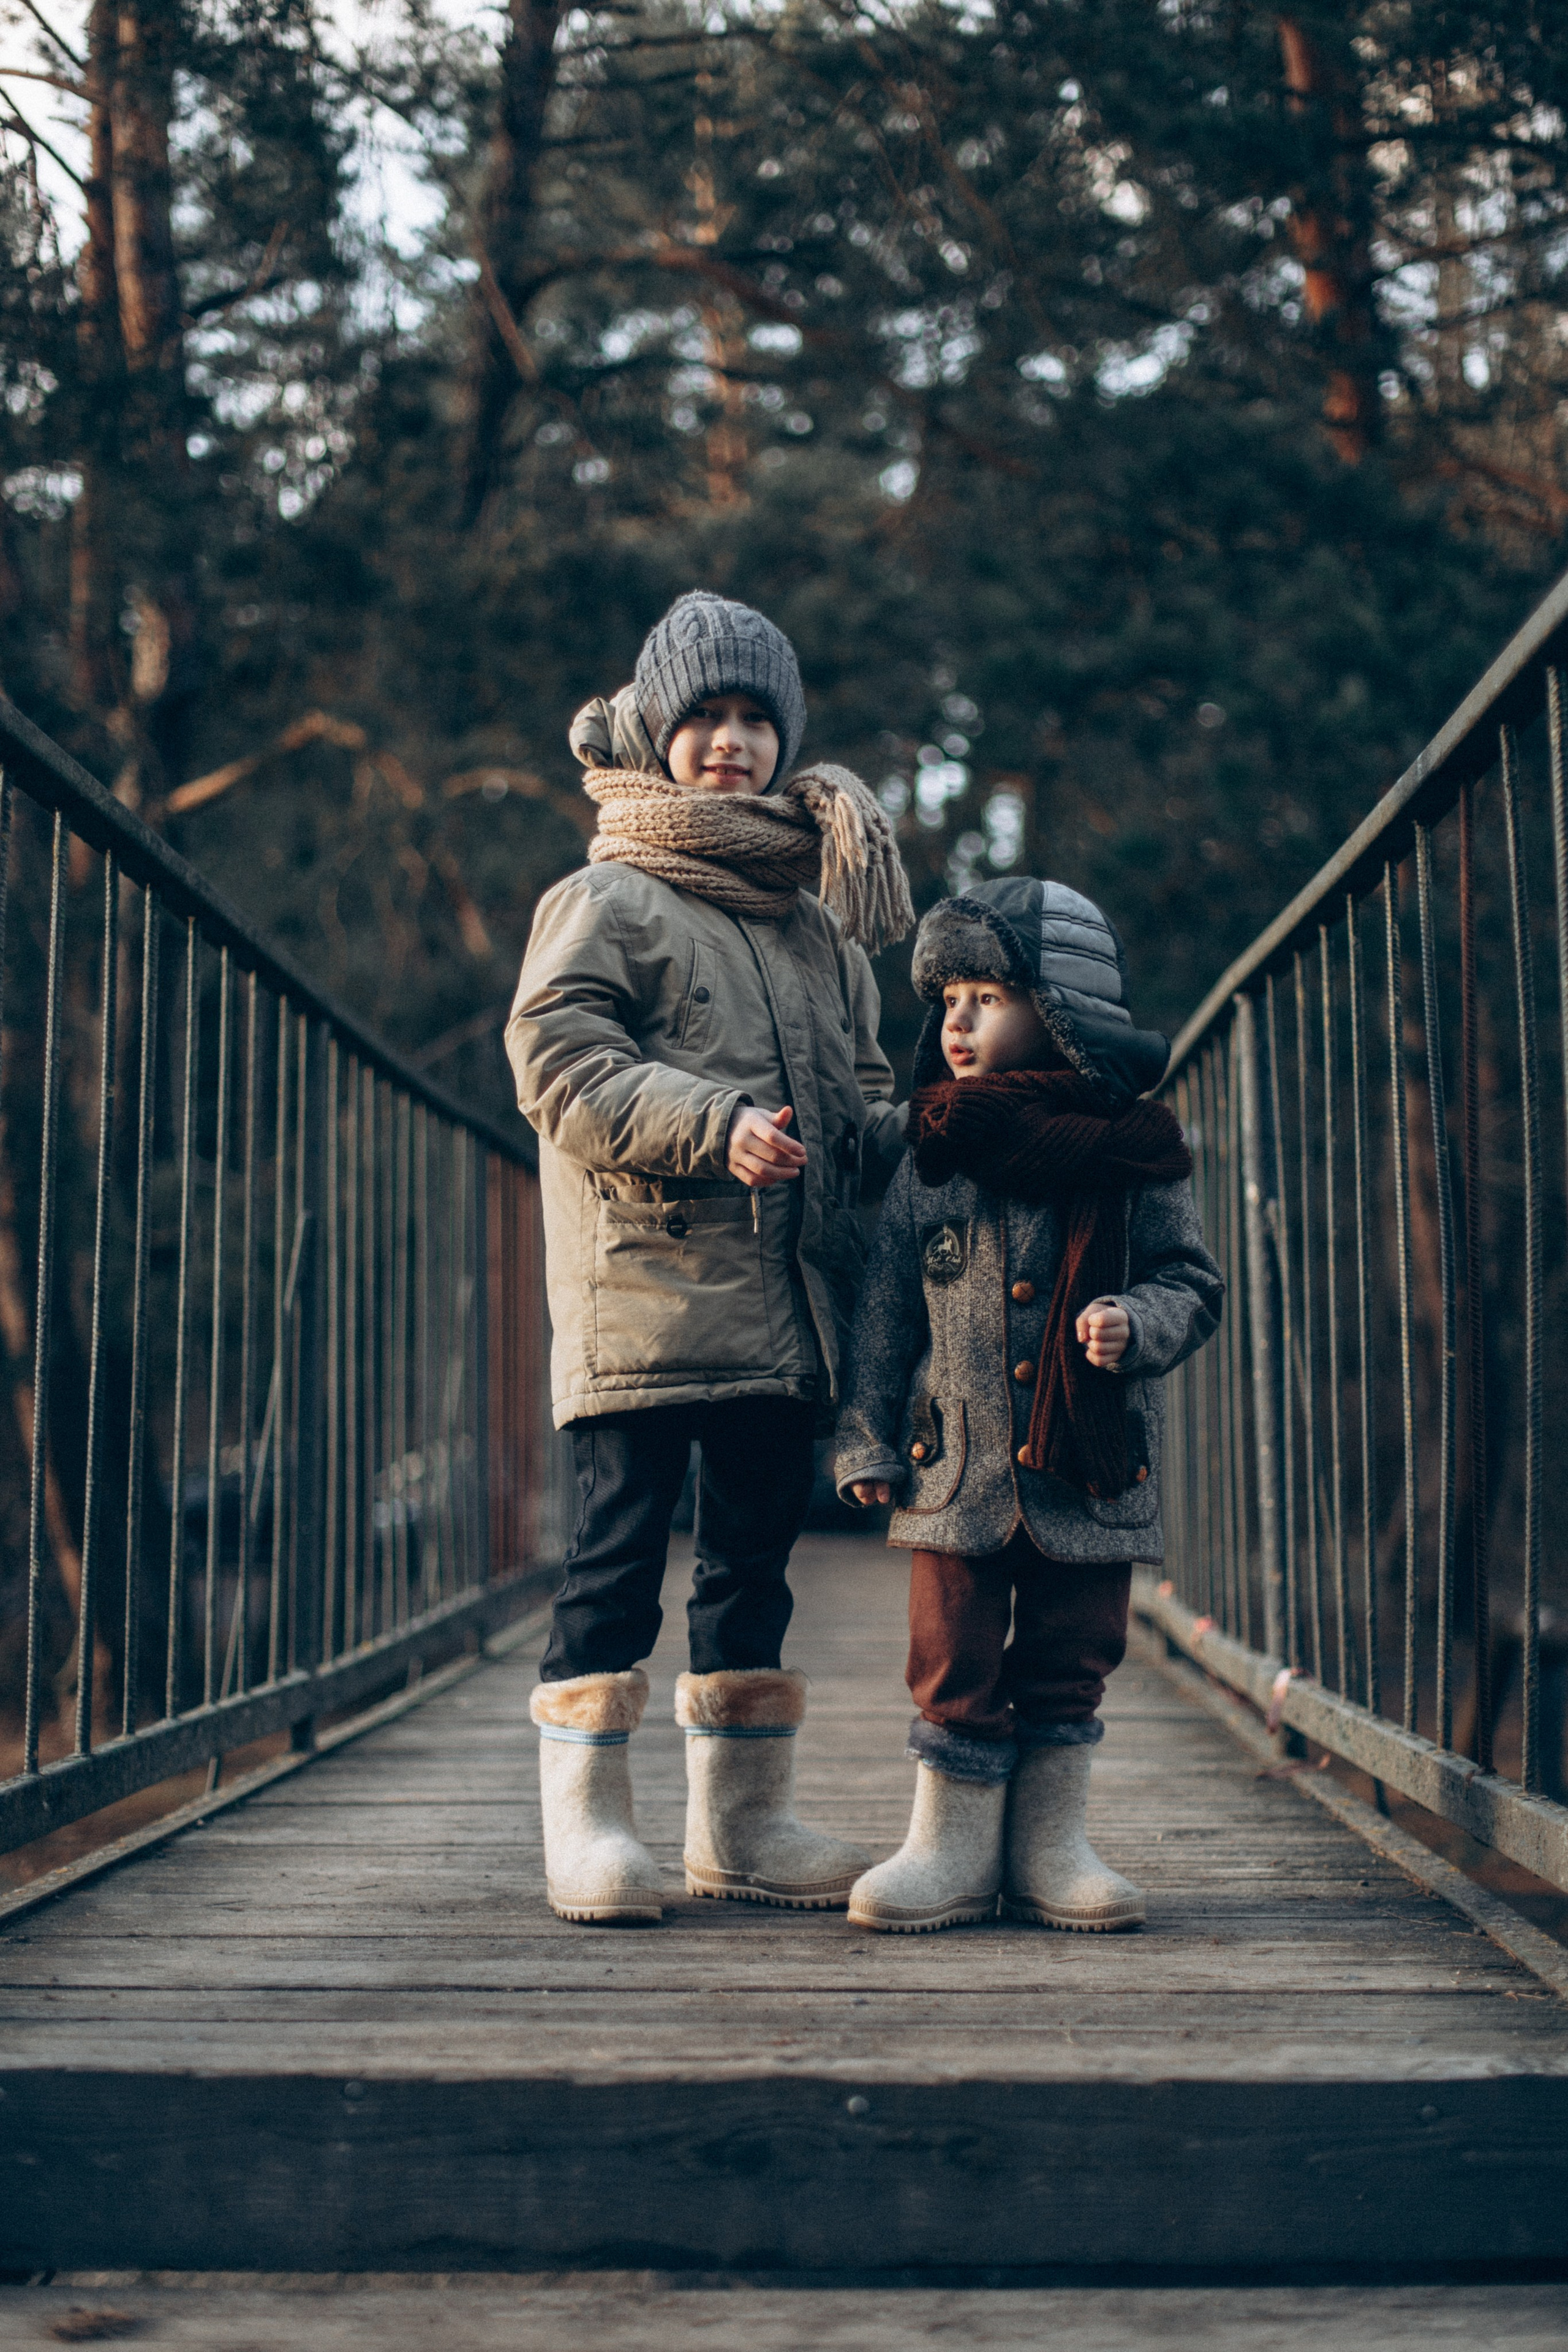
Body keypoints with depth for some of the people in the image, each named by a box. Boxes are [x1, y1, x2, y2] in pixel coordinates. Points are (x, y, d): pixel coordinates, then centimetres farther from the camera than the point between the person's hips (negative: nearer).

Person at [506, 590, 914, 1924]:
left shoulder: (822, 924, 20)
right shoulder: (606, 901, 1)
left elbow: (864, 1095, 25)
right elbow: (561, 1061, -12)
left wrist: (911, 1137, 4)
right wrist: (713, 1123, -21)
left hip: (788, 1299, 6)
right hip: (645, 1287, -6)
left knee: (756, 1552, 11)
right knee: (623, 1542, -6)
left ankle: (742, 1824, 20)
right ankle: (588, 1823, 1)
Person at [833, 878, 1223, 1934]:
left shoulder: (1133, 1156, -1)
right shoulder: (932, 1160, 2)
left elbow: (1192, 1280, 4)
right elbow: (887, 1307, 6)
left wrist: (1138, 1322, -17)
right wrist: (870, 1441, 3)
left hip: (1092, 1471, 0)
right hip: (959, 1464, 1)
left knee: (1072, 1659, 8)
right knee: (954, 1661, 3)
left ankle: (1050, 1847, 22)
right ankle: (953, 1846, 16)